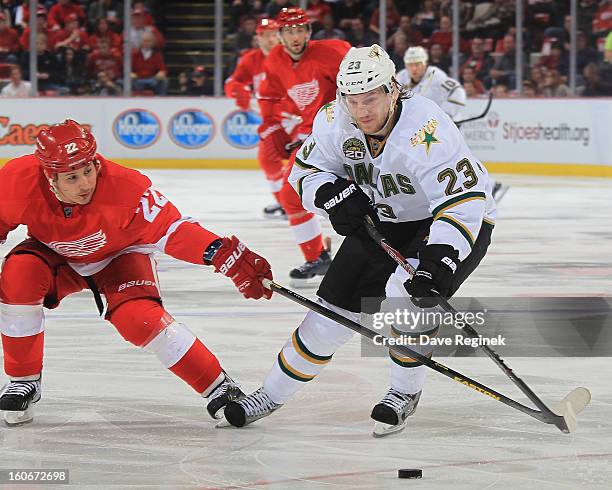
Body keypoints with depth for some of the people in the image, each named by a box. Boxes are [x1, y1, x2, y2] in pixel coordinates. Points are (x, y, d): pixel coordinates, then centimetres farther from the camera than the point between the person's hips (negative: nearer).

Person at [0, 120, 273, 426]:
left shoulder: (125, 188, -37)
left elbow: (172, 230, -35)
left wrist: (233, 259, -45)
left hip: (117, 255, -2)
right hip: (56, 255, 2)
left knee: (136, 317, -27)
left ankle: (218, 387, -12)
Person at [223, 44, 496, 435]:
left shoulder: (426, 131, -36)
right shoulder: (335, 121, -17)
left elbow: (463, 202, -40)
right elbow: (307, 171, -2)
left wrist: (438, 263, -49)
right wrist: (334, 194, -23)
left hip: (462, 222, -5)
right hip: (381, 219, 6)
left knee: (408, 294, -30)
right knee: (336, 304, 2)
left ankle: (406, 393, -7)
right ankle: (273, 394, 18)